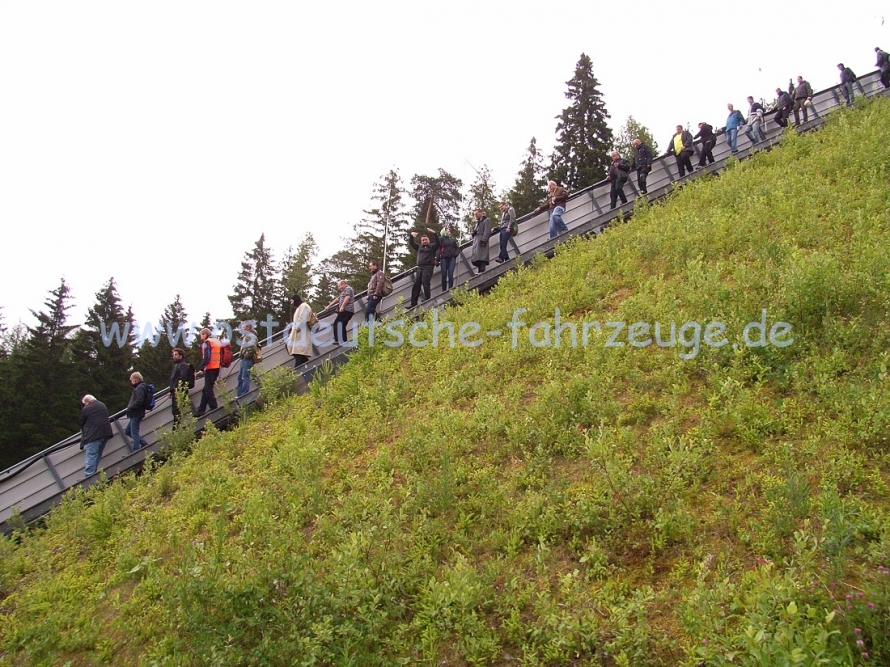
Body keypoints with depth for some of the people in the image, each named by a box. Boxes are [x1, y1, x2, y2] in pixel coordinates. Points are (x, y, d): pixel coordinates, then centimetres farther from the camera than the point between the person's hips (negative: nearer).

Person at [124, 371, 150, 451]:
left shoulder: (140, 387, -14)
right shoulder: (139, 387, 18)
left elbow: (139, 400, -25)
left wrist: (130, 408, -16)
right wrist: (130, 407, 11)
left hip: (136, 414, -11)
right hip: (135, 414, 11)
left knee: (134, 433, -7)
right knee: (127, 431, 16)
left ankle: (135, 451, -4)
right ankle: (144, 443, 16)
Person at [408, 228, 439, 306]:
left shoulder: (432, 246, 10)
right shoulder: (419, 247, 25)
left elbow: (438, 243, -7)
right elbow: (411, 243, 23)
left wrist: (434, 233, -20)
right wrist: (411, 236, 5)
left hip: (428, 267, -5)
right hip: (419, 267, 5)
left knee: (425, 282, -23)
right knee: (416, 285, 0)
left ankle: (427, 298, -25)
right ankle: (413, 303, -2)